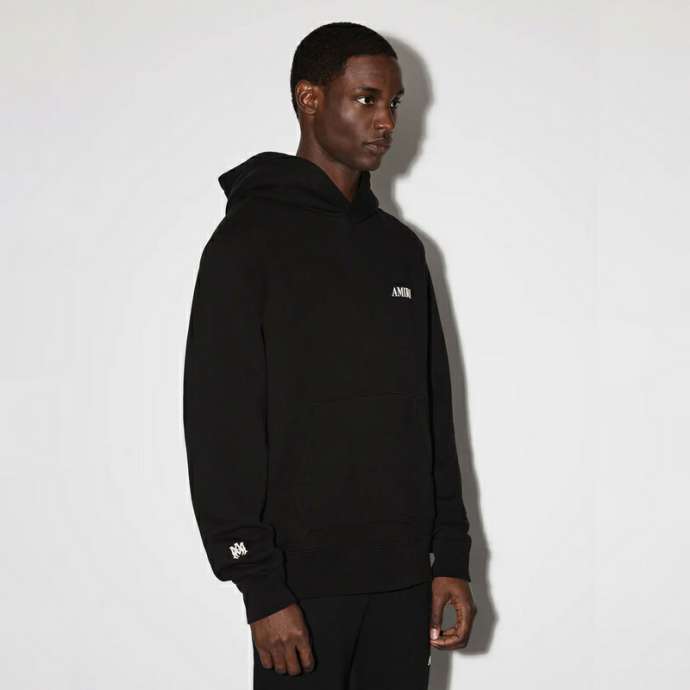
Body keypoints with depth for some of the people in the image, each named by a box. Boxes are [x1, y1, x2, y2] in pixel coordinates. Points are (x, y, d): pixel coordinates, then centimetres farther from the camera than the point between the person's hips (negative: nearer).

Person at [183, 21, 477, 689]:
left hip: (404, 574, 6)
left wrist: (453, 556, 10)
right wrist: (261, 587, -15)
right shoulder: (250, 239, -6)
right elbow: (221, 427, -11)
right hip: (304, 577, -5)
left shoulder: (400, 247, 13)